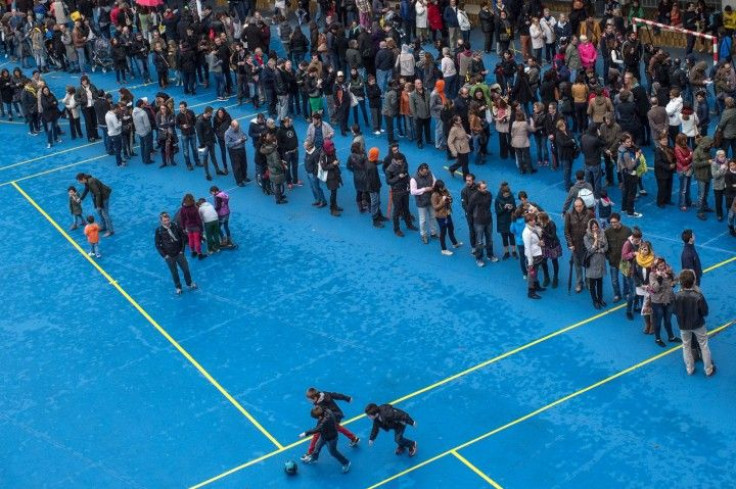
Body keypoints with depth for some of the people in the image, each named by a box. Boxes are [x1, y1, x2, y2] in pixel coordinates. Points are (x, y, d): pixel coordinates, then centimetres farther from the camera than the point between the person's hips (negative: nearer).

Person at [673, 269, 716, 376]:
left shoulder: (677, 296, -24)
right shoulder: (698, 296, -29)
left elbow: (675, 311, -8)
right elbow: (705, 312, -17)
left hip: (683, 325, 2)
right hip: (698, 324, -1)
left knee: (686, 346, 22)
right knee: (704, 346, 18)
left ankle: (690, 369, 35)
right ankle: (709, 369, 31)